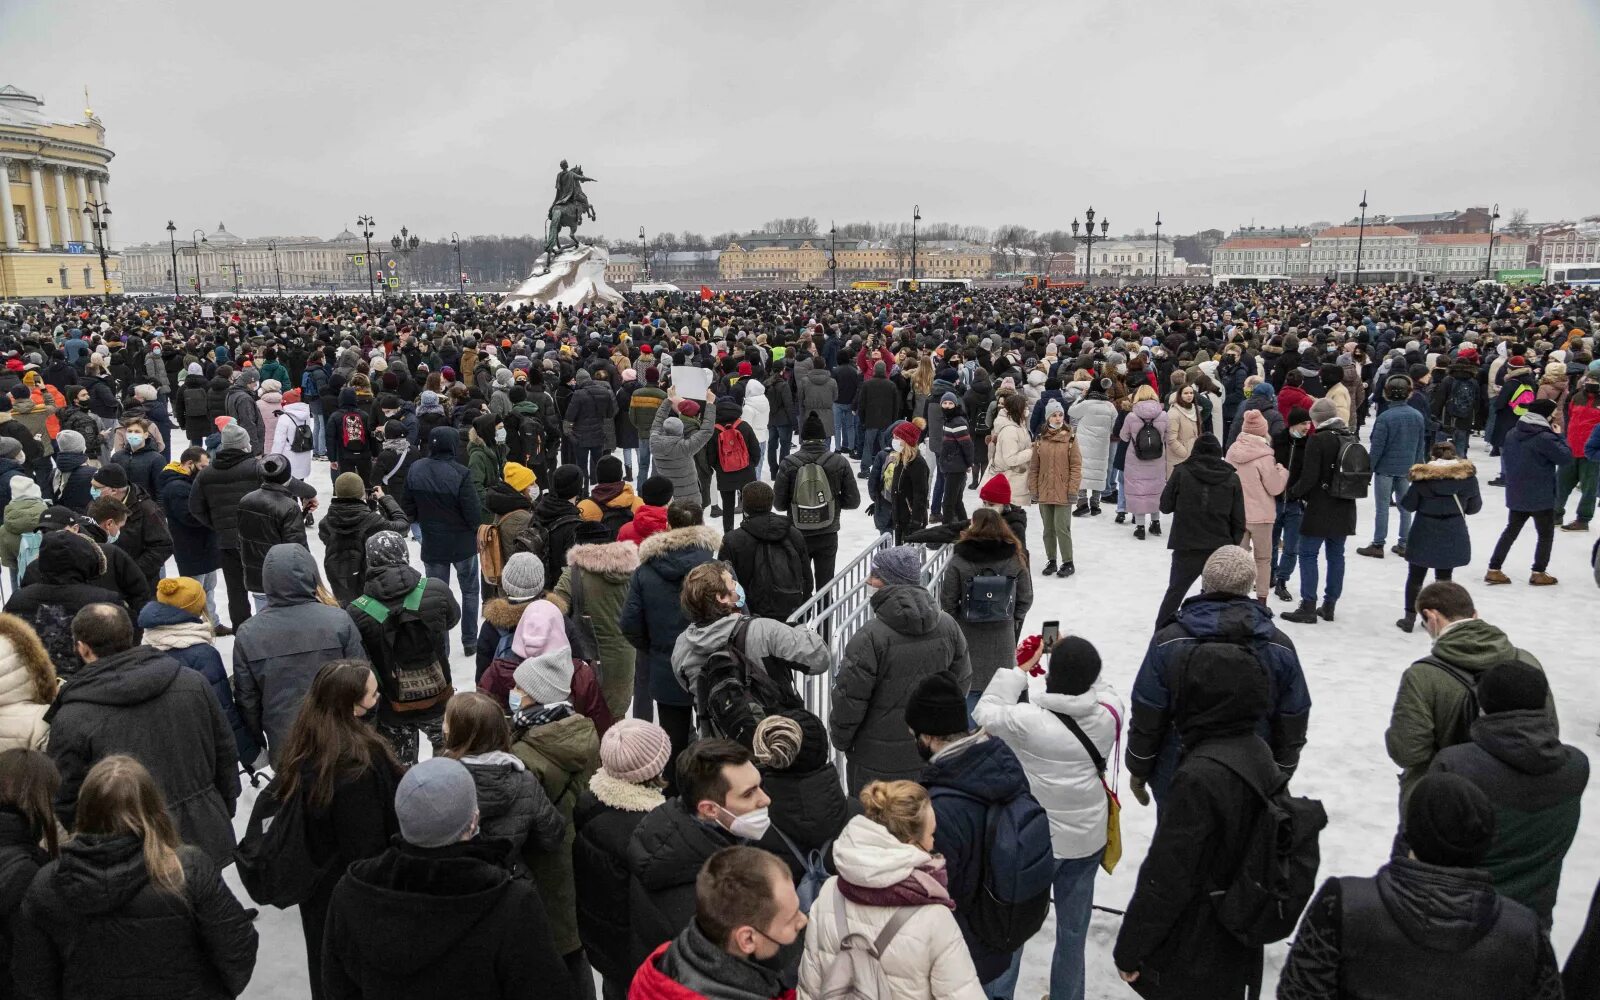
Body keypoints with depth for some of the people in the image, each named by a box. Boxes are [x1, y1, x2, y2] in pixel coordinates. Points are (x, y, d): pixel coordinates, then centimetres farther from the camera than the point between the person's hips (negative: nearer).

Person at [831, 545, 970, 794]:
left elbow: (849, 699, -15)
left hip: (879, 761, -5)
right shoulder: (948, 626, -3)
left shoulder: (870, 637, -22)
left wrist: (841, 740, 2)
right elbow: (962, 682, 8)